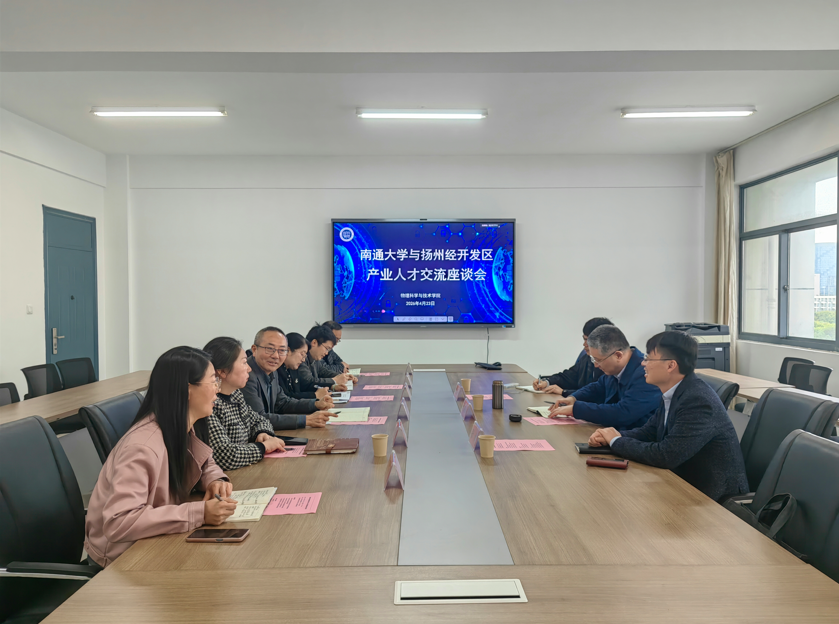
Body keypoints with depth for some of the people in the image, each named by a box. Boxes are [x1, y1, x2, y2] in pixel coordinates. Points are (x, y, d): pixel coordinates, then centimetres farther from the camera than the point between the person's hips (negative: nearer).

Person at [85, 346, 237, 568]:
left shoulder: (183, 429, -4)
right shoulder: (144, 447, -30)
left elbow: (205, 465, 12)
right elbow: (119, 523, -35)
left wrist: (215, 480, -11)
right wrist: (199, 513, -35)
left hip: (158, 540, 7)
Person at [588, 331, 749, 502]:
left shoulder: (698, 400, -27)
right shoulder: (673, 393, 0)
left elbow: (666, 455, -30)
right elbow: (650, 431, 11)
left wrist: (617, 441, -15)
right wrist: (613, 436, -7)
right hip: (687, 482, 7)